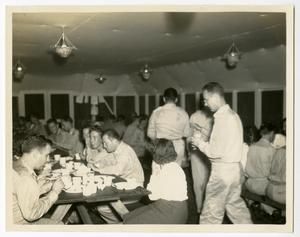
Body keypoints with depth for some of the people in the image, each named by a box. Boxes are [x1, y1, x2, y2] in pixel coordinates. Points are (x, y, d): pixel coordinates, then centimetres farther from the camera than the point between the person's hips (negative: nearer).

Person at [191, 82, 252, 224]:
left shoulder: (222, 118, -19)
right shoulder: (232, 114, 10)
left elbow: (216, 152, -21)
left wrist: (200, 143, -6)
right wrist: (204, 143, 9)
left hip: (223, 170, -9)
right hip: (234, 168, 9)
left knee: (212, 211, 3)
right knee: (235, 204, 20)